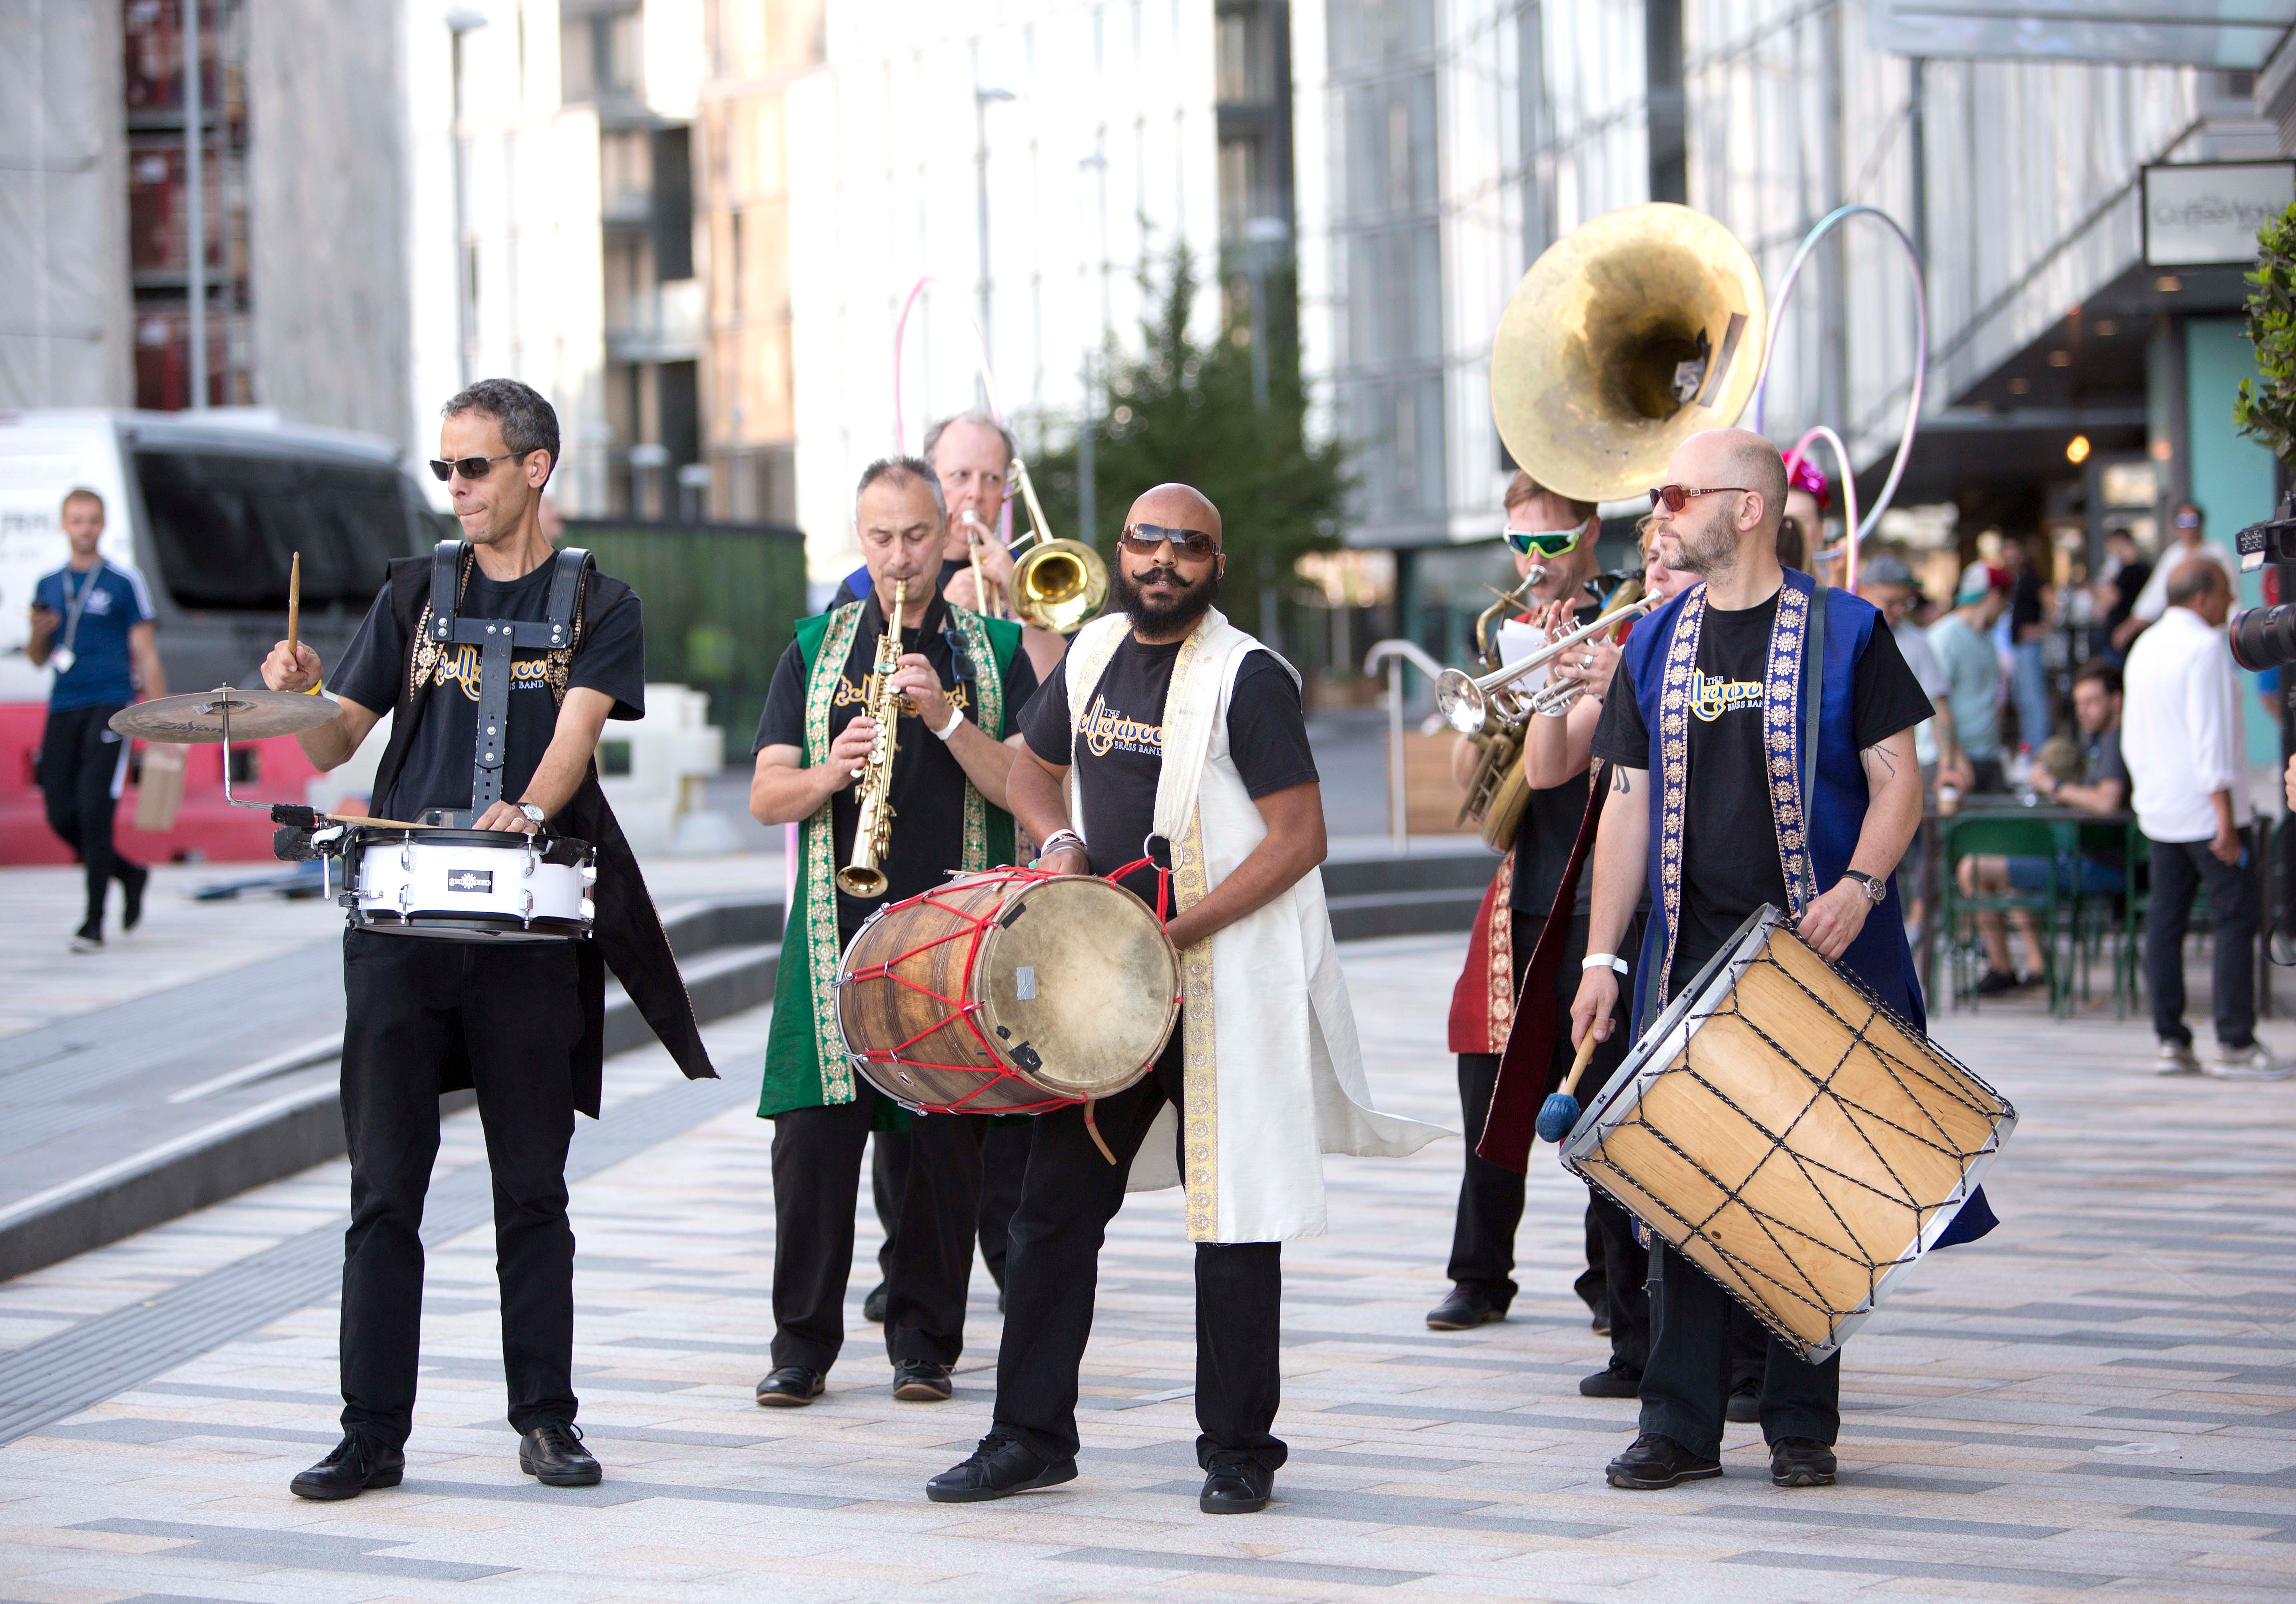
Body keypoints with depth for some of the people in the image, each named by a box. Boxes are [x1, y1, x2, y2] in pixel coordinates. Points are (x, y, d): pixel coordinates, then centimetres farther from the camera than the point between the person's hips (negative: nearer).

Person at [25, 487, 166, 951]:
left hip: (110, 705, -5)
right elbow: (39, 660, 18)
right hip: (63, 709, 5)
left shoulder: (124, 582, 2)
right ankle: (130, 875, 26)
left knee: (95, 810, -14)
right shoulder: (48, 586, 14)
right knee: (62, 817, 1)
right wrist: (38, 634, -5)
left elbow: (146, 653, 1)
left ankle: (94, 921, -9)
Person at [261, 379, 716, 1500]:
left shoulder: (596, 607, 6)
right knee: (386, 1184, 0)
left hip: (530, 925, -2)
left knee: (533, 1186, 5)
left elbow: (577, 729, -11)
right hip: (400, 916, 2)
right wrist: (302, 697, -14)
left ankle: (545, 1419, 13)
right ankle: (372, 1434, 3)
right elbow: (336, 744, 8)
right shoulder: (414, 592, 13)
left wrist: (529, 810, -30)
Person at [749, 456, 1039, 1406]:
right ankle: (803, 1345, 4)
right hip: (836, 931, 1)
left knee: (946, 1141, 0)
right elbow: (766, 796, 5)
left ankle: (925, 1341, 11)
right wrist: (830, 774, -16)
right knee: (812, 1138, -5)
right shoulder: (816, 651, 12)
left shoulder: (994, 652, 8)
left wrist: (945, 716, -16)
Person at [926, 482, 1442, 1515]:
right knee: (1053, 1206, 6)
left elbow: (1299, 838, -14)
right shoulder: (1094, 653, 9)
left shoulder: (1247, 677, -10)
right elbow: (1034, 770, 25)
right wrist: (1062, 843, 2)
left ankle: (1238, 1450, 9)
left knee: (1231, 1216, 0)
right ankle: (1032, 1437, 15)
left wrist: (1178, 931, -20)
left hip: (1227, 986, -6)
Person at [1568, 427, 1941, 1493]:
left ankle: (1803, 1425, 11)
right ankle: (1681, 1425, 6)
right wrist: (1602, 957, 4)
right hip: (1692, 955, 3)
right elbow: (1629, 807, 10)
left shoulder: (1844, 632, -1)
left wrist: (1858, 887, -20)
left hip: (1821, 955, -3)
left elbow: (1897, 778, -3)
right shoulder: (1654, 646, 11)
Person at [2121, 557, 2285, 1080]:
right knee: (2235, 920, -4)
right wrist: (2225, 817, -19)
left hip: (2157, 807, 8)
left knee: (2165, 922, 7)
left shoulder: (2144, 647, 13)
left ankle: (2171, 1041, 7)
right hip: (2206, 806, -8)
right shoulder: (2205, 647, -13)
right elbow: (2210, 735, -18)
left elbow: (2133, 736, 18)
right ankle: (2235, 1043, -7)